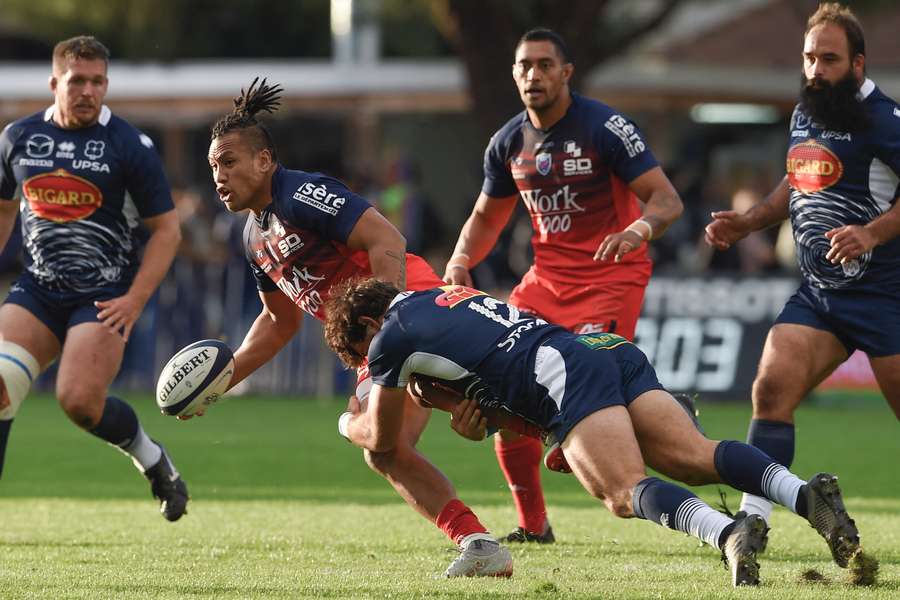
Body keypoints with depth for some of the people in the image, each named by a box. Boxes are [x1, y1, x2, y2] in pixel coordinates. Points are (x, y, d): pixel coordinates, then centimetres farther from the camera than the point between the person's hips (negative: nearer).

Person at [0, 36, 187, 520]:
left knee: (79, 399, -20)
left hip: (105, 296, -4)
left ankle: (152, 459, 10)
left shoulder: (131, 147, -6)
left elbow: (166, 229, -2)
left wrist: (135, 300, -12)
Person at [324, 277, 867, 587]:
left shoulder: (392, 337, 13)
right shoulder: (445, 295, 36)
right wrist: (476, 414, 27)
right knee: (698, 457, -8)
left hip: (565, 371, -8)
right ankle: (804, 492, -33)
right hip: (612, 349, 8)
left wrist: (349, 424, 48)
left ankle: (726, 532, -49)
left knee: (626, 493, -21)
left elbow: (382, 438, 26)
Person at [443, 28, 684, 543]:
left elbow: (668, 200, -16)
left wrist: (640, 229, -37)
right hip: (548, 276, 6)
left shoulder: (605, 128, -13)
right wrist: (461, 260, 0)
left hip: (612, 277, -6)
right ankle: (533, 525, 6)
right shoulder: (509, 143, 6)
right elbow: (487, 217, 20)